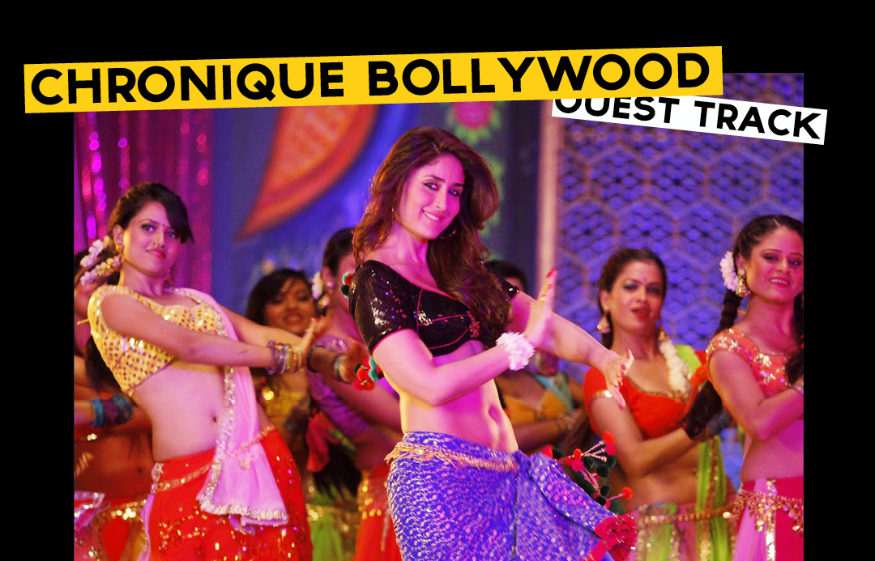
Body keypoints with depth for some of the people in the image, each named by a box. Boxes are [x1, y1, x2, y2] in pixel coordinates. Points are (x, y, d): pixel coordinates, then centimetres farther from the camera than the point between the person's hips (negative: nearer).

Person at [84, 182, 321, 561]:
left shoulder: (196, 300, 21)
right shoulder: (110, 302, 2)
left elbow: (259, 334, 6)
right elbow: (188, 345, -12)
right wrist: (285, 357, -13)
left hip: (262, 457, 5)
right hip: (189, 477, -5)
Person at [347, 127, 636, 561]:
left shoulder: (459, 271, 19)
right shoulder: (376, 281, -4)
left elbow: (543, 321, 14)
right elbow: (431, 386, -15)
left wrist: (603, 357, -6)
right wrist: (522, 344, -12)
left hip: (504, 472, 7)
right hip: (438, 475, -7)